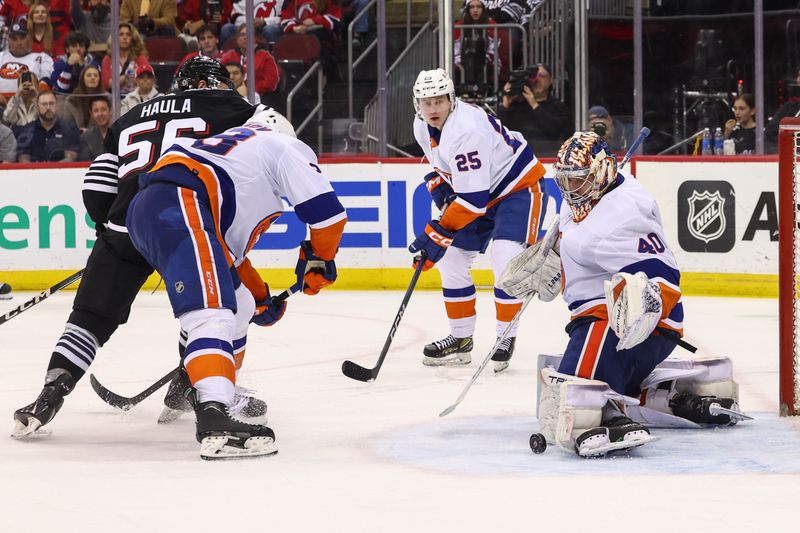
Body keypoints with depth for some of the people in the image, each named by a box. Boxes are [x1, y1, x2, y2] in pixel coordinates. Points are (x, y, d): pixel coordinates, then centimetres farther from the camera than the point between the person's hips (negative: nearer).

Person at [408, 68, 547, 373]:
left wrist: (438, 233, -33)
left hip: (520, 188, -9)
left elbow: (474, 198, -35)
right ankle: (461, 339, 15)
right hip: (482, 191, 9)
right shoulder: (422, 127, -5)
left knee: (506, 258, -23)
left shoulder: (466, 130, -34)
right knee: (452, 259, 5)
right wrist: (439, 188, -3)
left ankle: (506, 338, -9)